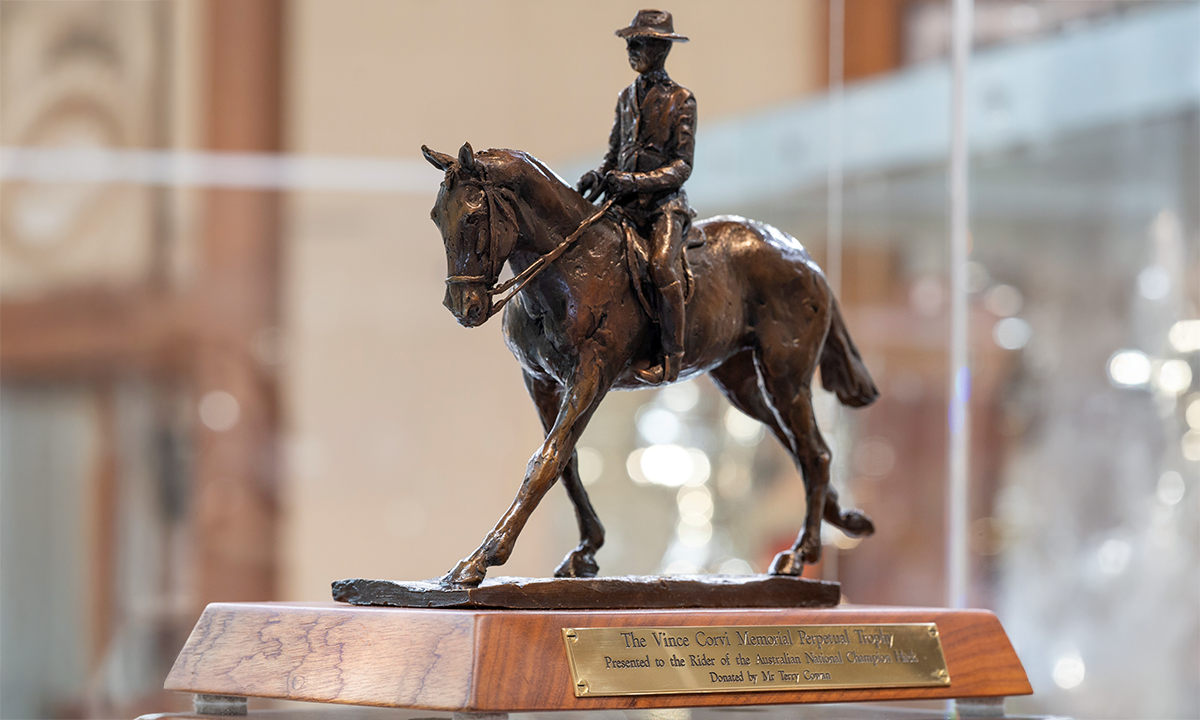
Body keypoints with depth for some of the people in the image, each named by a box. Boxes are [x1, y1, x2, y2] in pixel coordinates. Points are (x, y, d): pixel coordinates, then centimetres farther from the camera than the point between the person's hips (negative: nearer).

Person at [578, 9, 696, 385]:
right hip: (625, 204, 6)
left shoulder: (680, 100, -3)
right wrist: (600, 175, -4)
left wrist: (635, 181, -21)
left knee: (663, 264, -32)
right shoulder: (627, 97, 14)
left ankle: (672, 358, -30)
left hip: (664, 202, -6)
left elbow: (682, 166, -8)